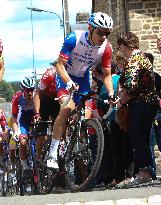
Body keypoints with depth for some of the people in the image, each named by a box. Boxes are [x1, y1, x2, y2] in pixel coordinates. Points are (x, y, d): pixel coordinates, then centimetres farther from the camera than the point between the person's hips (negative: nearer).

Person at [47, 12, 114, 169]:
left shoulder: (106, 48, -18)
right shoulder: (74, 39, -28)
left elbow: (107, 75, -8)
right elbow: (60, 65, -27)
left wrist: (111, 94, -24)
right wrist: (69, 82, -43)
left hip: (83, 78, 4)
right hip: (65, 75, -4)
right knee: (67, 108, -25)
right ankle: (52, 154, -24)